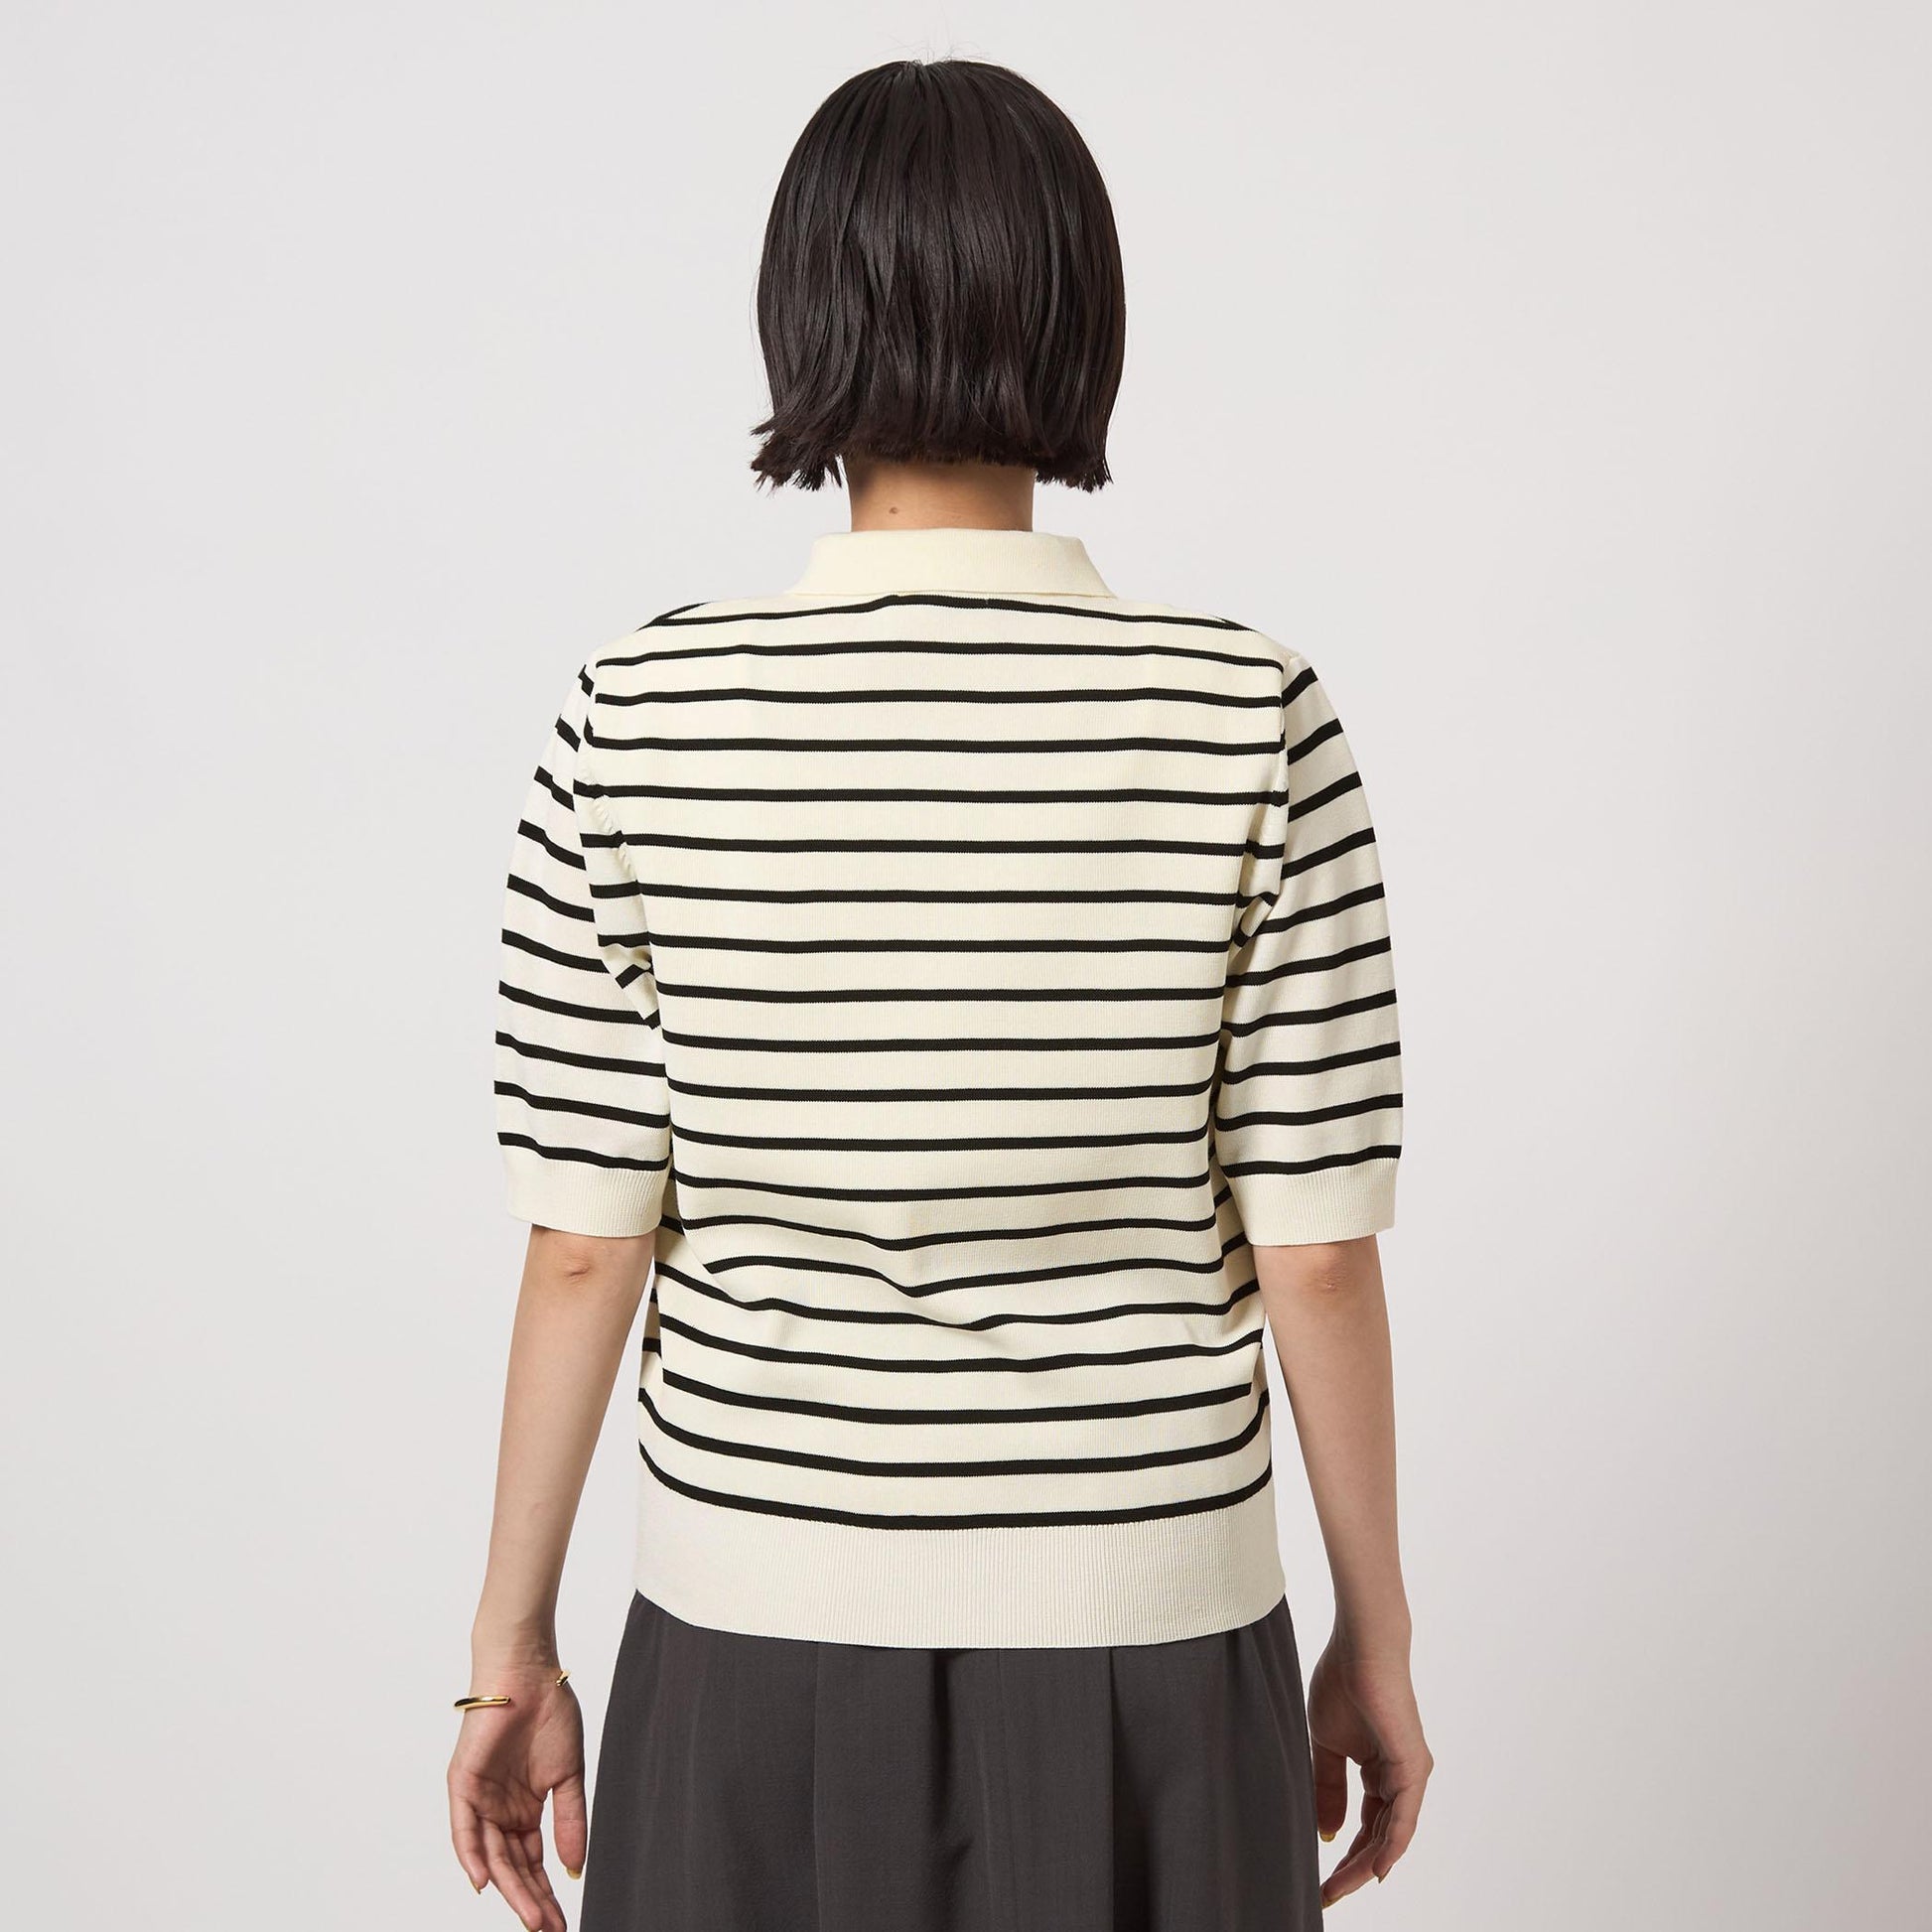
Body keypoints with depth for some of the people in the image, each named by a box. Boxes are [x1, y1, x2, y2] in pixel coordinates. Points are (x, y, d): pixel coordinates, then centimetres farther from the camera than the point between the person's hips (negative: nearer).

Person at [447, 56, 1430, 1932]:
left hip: (761, 1640, 1)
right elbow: (1313, 1250, -9)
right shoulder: (1251, 719, -13)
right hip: (1144, 1647, 0)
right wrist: (1375, 1638, 5)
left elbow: (584, 1246, -8)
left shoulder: (639, 717, -11)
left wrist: (511, 1647, 5)